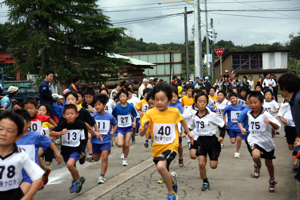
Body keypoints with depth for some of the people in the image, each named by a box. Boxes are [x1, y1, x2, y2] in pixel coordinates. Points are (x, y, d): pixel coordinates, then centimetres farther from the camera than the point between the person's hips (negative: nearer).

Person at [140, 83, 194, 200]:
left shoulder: (175, 112, -9)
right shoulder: (150, 114, -14)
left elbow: (181, 120, 16)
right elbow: (141, 134, -17)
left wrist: (188, 132, 21)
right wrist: (145, 128, -38)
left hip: (171, 146, -3)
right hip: (157, 148, 3)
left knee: (161, 166, -28)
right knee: (164, 173, 18)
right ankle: (172, 178, 55)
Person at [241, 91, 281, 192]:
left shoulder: (266, 115, -17)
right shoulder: (249, 114, -2)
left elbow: (277, 127, -27)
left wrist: (270, 122, -44)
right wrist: (244, 130, 21)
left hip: (267, 142, -1)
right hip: (255, 141, 1)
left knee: (269, 163, 16)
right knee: (256, 156, -31)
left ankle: (272, 181, 43)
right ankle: (257, 166, 6)